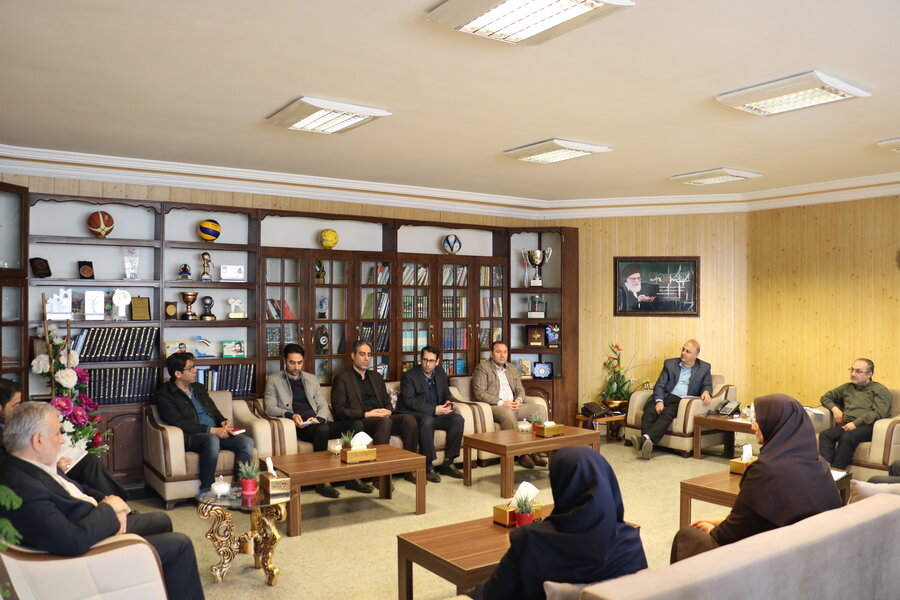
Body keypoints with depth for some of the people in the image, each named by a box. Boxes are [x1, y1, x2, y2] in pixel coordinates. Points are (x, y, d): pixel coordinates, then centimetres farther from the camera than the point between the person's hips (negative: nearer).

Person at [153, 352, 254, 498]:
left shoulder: (199, 388, 22)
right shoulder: (163, 395, -1)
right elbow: (181, 424, -11)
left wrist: (223, 421, 2)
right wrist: (211, 430, -19)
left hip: (215, 433, 6)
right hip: (190, 437, -6)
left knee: (247, 442, -21)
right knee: (212, 440, -39)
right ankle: (206, 490, -29)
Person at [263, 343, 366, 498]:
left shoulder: (312, 379, 24)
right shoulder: (274, 380, 13)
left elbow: (323, 405, 17)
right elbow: (270, 408, 1)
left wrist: (318, 418, -7)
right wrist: (290, 415, -18)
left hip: (317, 423, 5)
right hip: (298, 426, -5)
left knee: (356, 424, -20)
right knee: (323, 429, -39)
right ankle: (322, 482, -32)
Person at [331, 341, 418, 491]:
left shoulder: (376, 377, 24)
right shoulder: (342, 378, 4)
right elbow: (339, 410, -5)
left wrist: (388, 411, -1)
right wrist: (366, 414, -15)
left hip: (381, 419, 6)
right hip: (358, 422, -6)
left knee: (409, 419, -23)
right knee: (385, 422, -37)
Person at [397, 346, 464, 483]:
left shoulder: (440, 373, 11)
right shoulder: (409, 376, -9)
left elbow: (447, 394, 19)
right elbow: (409, 401, -18)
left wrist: (448, 404, -7)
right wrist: (434, 410, -24)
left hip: (436, 414, 6)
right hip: (414, 414, -6)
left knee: (458, 419, -18)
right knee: (427, 421, -38)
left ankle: (448, 463, -11)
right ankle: (427, 467, -28)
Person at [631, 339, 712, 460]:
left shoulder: (704, 367, 14)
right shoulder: (670, 363, 15)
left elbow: (707, 385, 12)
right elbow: (659, 386, 8)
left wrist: (706, 392, -15)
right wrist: (659, 401, -12)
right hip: (667, 397, 2)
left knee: (667, 413, -35)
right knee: (650, 411, -31)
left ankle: (646, 438, -53)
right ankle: (647, 446, -48)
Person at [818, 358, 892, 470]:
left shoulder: (880, 390, 10)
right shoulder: (847, 387, 27)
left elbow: (878, 413, -6)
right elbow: (826, 397, 35)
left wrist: (856, 423, -16)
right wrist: (835, 409, 12)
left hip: (867, 426, -5)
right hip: (847, 425, 5)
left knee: (847, 438, -38)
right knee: (824, 435, -28)